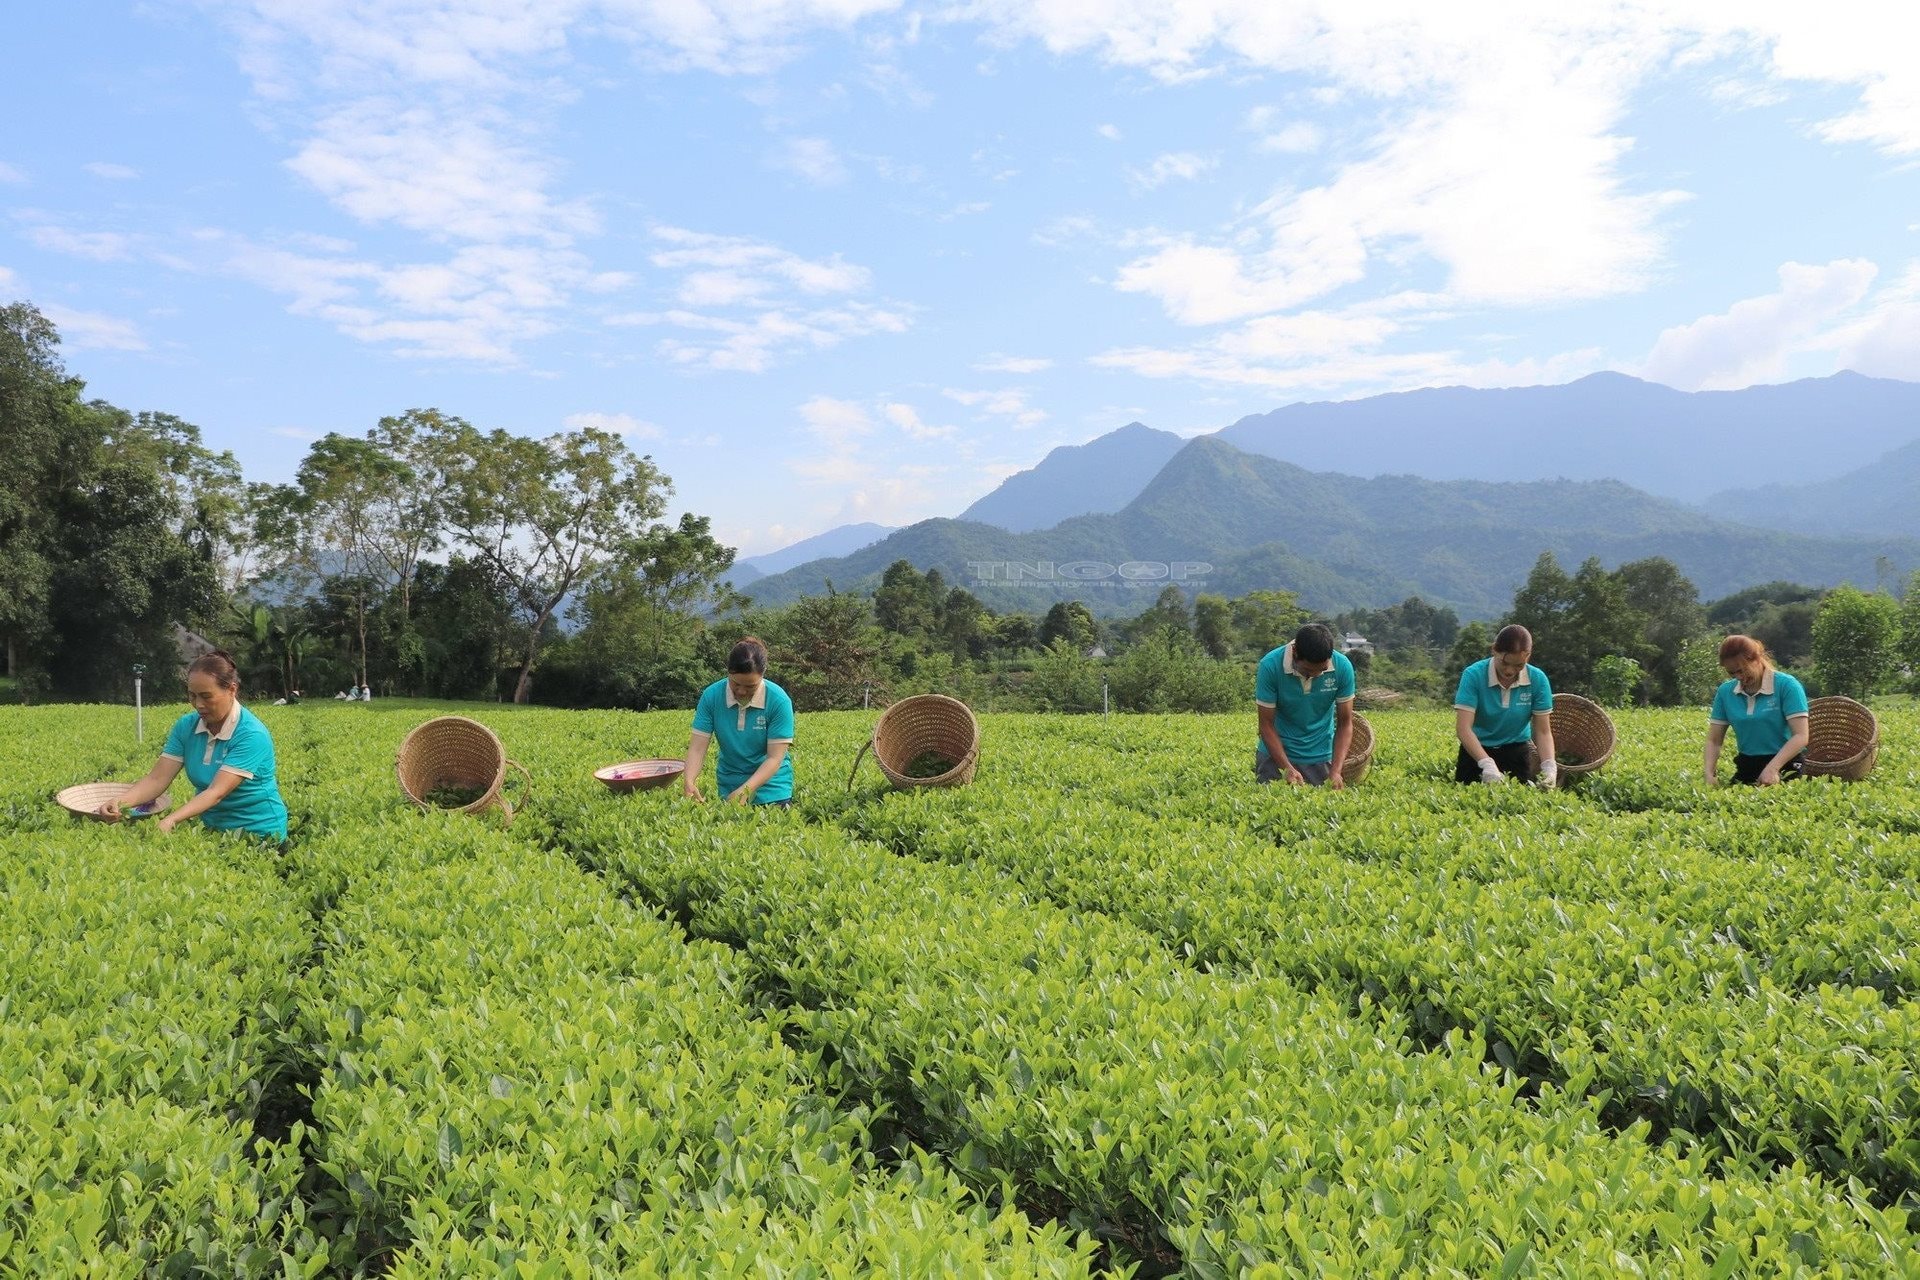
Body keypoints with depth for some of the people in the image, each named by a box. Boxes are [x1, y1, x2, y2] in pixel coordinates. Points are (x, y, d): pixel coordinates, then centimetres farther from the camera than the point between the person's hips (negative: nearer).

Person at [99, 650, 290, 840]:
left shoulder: (252, 735, -17)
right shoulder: (186, 726, 2)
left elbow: (217, 792, -25)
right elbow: (157, 779, -4)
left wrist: (170, 821, -37)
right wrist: (120, 802, -23)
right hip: (213, 828, 8)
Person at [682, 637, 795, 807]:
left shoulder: (779, 701, -18)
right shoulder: (711, 696, -12)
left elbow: (775, 757, -19)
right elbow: (697, 747, -13)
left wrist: (745, 790, -32)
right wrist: (688, 782, -31)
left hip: (772, 790, -2)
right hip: (728, 789, 2)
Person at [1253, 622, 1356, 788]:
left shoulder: (1342, 667, -16)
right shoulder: (1270, 666, -21)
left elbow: (1345, 723, -8)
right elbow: (1267, 724, -15)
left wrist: (1336, 771, -20)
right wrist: (1287, 769, -24)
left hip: (1320, 756, 2)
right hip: (1277, 752, -1)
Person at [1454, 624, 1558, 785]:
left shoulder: (1537, 680, -12)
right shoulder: (1474, 675, -20)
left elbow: (1543, 731, -10)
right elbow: (1463, 728, -27)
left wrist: (1549, 766, -28)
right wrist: (1487, 763, -40)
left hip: (1517, 753, 2)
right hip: (1477, 751, -2)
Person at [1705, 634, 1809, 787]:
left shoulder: (1787, 685, -8)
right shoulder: (1725, 692, 5)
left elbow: (1800, 737, -14)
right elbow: (1714, 740, 7)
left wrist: (1772, 768, -26)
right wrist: (1709, 774, -10)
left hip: (1785, 765, -4)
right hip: (1746, 767, 4)